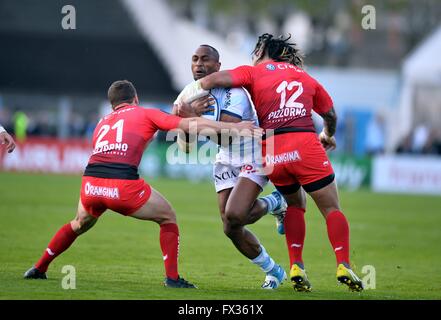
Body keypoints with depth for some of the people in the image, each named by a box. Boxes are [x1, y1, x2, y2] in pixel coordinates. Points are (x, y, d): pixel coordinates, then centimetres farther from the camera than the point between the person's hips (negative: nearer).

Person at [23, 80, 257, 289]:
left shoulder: (102, 123, 29)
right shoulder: (146, 114, 16)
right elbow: (191, 124, 7)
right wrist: (233, 126, 8)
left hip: (91, 183, 5)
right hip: (123, 185, -5)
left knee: (80, 224, 34)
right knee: (168, 218, 18)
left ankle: (39, 268, 34)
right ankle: (172, 277, 10)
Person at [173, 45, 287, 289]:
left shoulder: (233, 92, -19)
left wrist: (193, 116, -32)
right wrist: (192, 112, -24)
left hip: (254, 157, -7)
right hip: (226, 162, 7)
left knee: (234, 216, -26)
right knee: (231, 229, -1)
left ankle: (275, 203, 7)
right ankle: (273, 272, 20)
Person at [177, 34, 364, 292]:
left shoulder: (253, 72, 14)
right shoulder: (305, 77, 23)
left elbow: (213, 80, 0)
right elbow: (330, 114, 34)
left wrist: (183, 106, 12)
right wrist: (328, 136, 55)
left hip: (271, 151, 1)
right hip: (304, 144, 0)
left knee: (295, 205, 21)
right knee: (331, 208, 5)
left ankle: (297, 266, 9)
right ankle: (343, 266, -9)